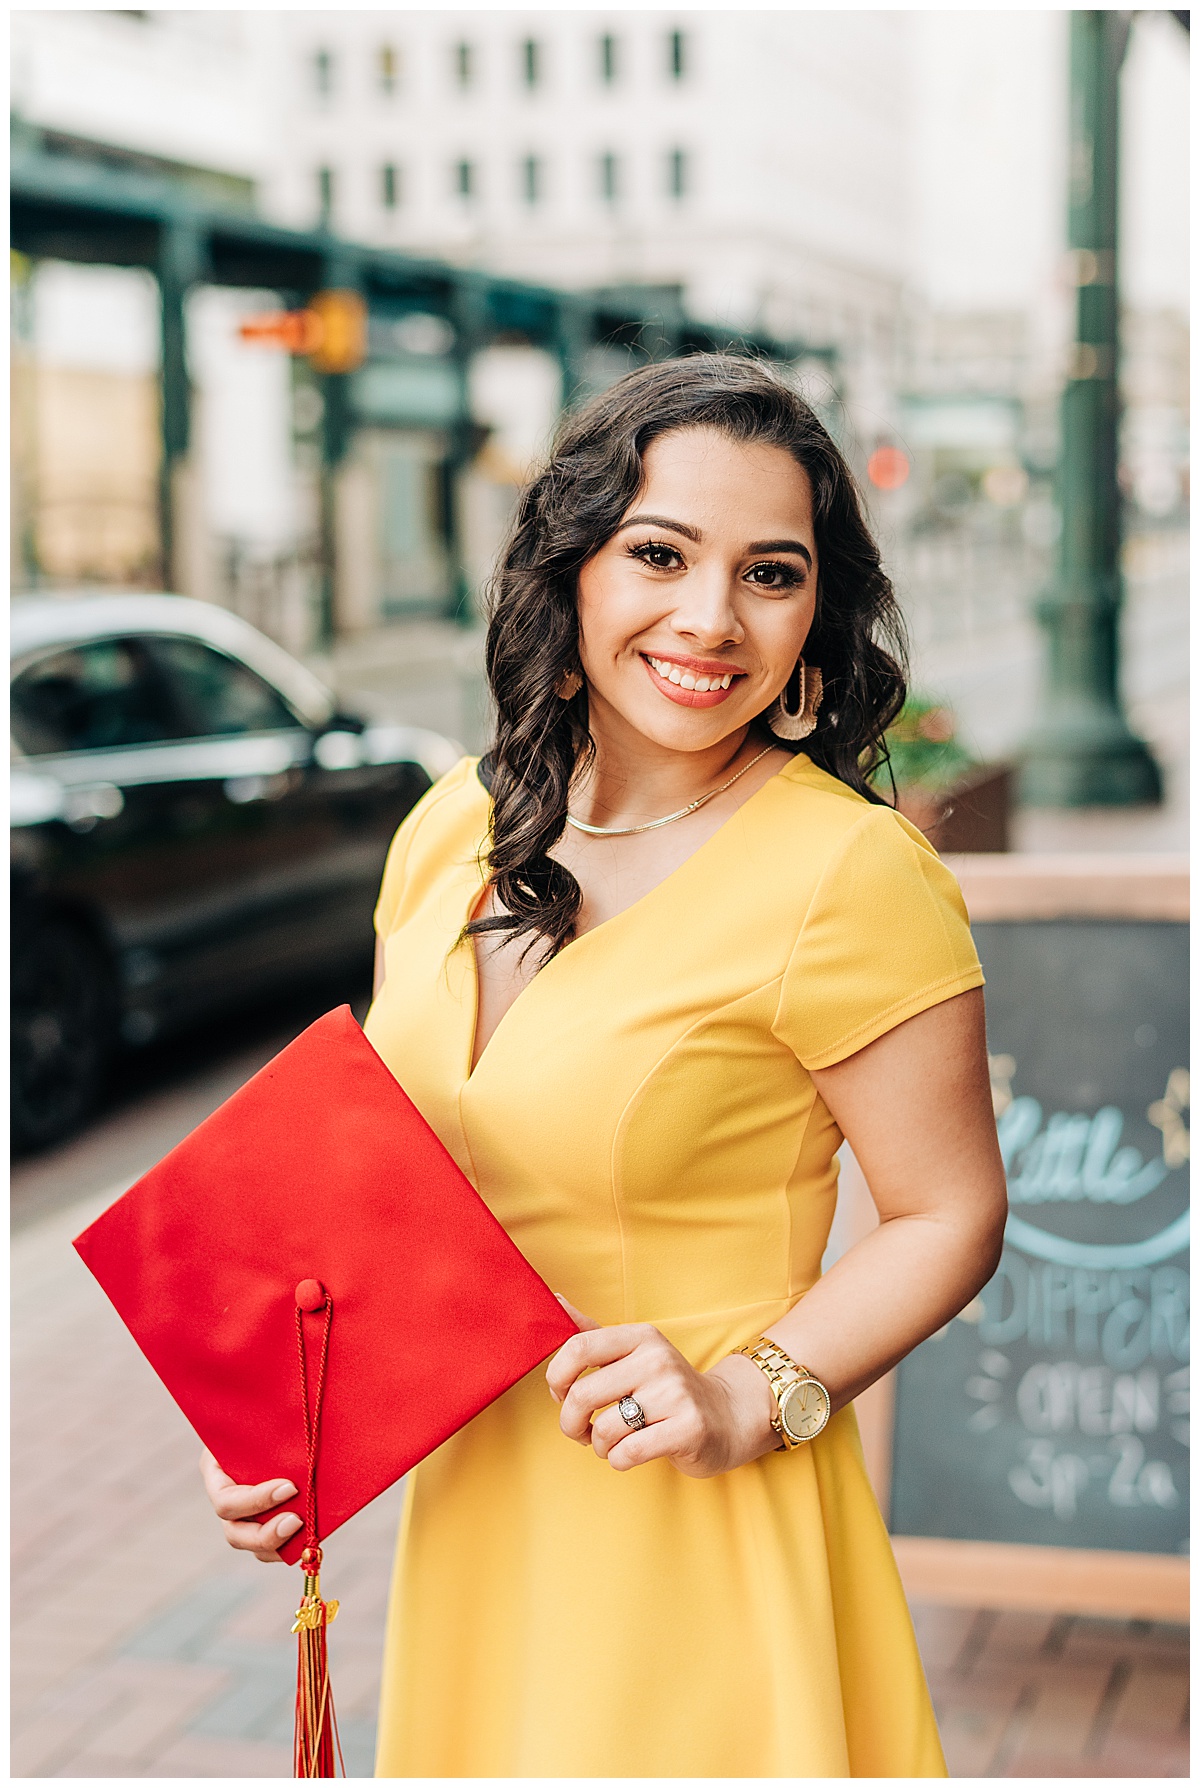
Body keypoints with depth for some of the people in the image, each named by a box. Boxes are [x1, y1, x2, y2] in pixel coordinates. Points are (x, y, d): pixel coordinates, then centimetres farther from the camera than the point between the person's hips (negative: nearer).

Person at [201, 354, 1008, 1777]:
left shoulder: (849, 874, -18)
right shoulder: (455, 830, 2)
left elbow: (949, 1216, -12)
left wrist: (747, 1397, -24)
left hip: (696, 1548, -6)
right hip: (464, 1508, 6)